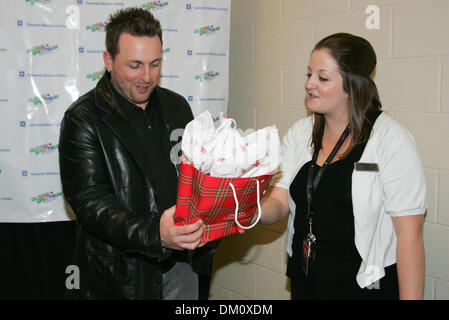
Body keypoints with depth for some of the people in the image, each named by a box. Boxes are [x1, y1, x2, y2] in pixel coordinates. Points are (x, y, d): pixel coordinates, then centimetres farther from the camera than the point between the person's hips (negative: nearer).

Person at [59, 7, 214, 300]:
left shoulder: (177, 106, 6)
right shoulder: (83, 119, -11)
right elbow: (89, 201, -18)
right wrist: (153, 234, -33)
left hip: (181, 264, 5)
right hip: (121, 273, -4)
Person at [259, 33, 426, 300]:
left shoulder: (392, 140, -14)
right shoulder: (300, 133, 3)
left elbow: (409, 232, -16)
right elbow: (280, 202, -4)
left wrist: (410, 297, -18)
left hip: (366, 287, -5)